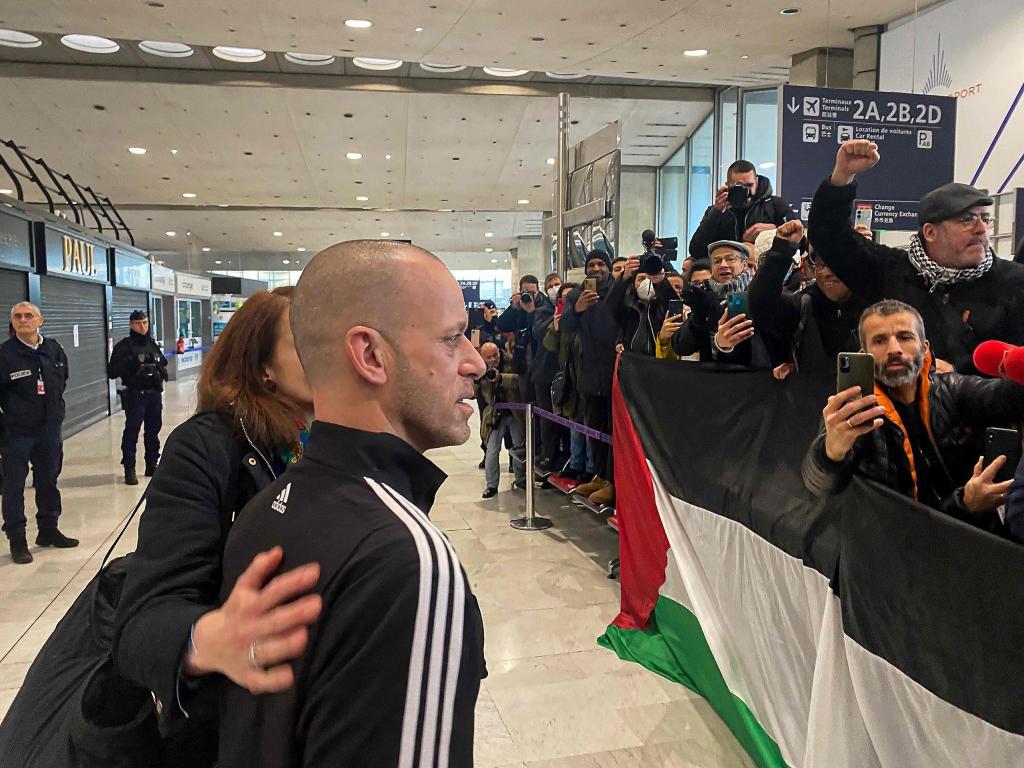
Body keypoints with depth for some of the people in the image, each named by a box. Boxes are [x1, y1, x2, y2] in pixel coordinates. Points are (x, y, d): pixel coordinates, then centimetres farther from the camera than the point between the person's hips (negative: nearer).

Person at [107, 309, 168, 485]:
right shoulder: (124, 346, -5)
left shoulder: (152, 344, 12)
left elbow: (163, 362, 26)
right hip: (135, 395, -6)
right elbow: (111, 372, -11)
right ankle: (129, 469, 2)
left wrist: (162, 370, 5)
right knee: (131, 431, -4)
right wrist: (132, 363, -21)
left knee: (153, 431, 12)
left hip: (155, 393, 6)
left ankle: (152, 465, 23)